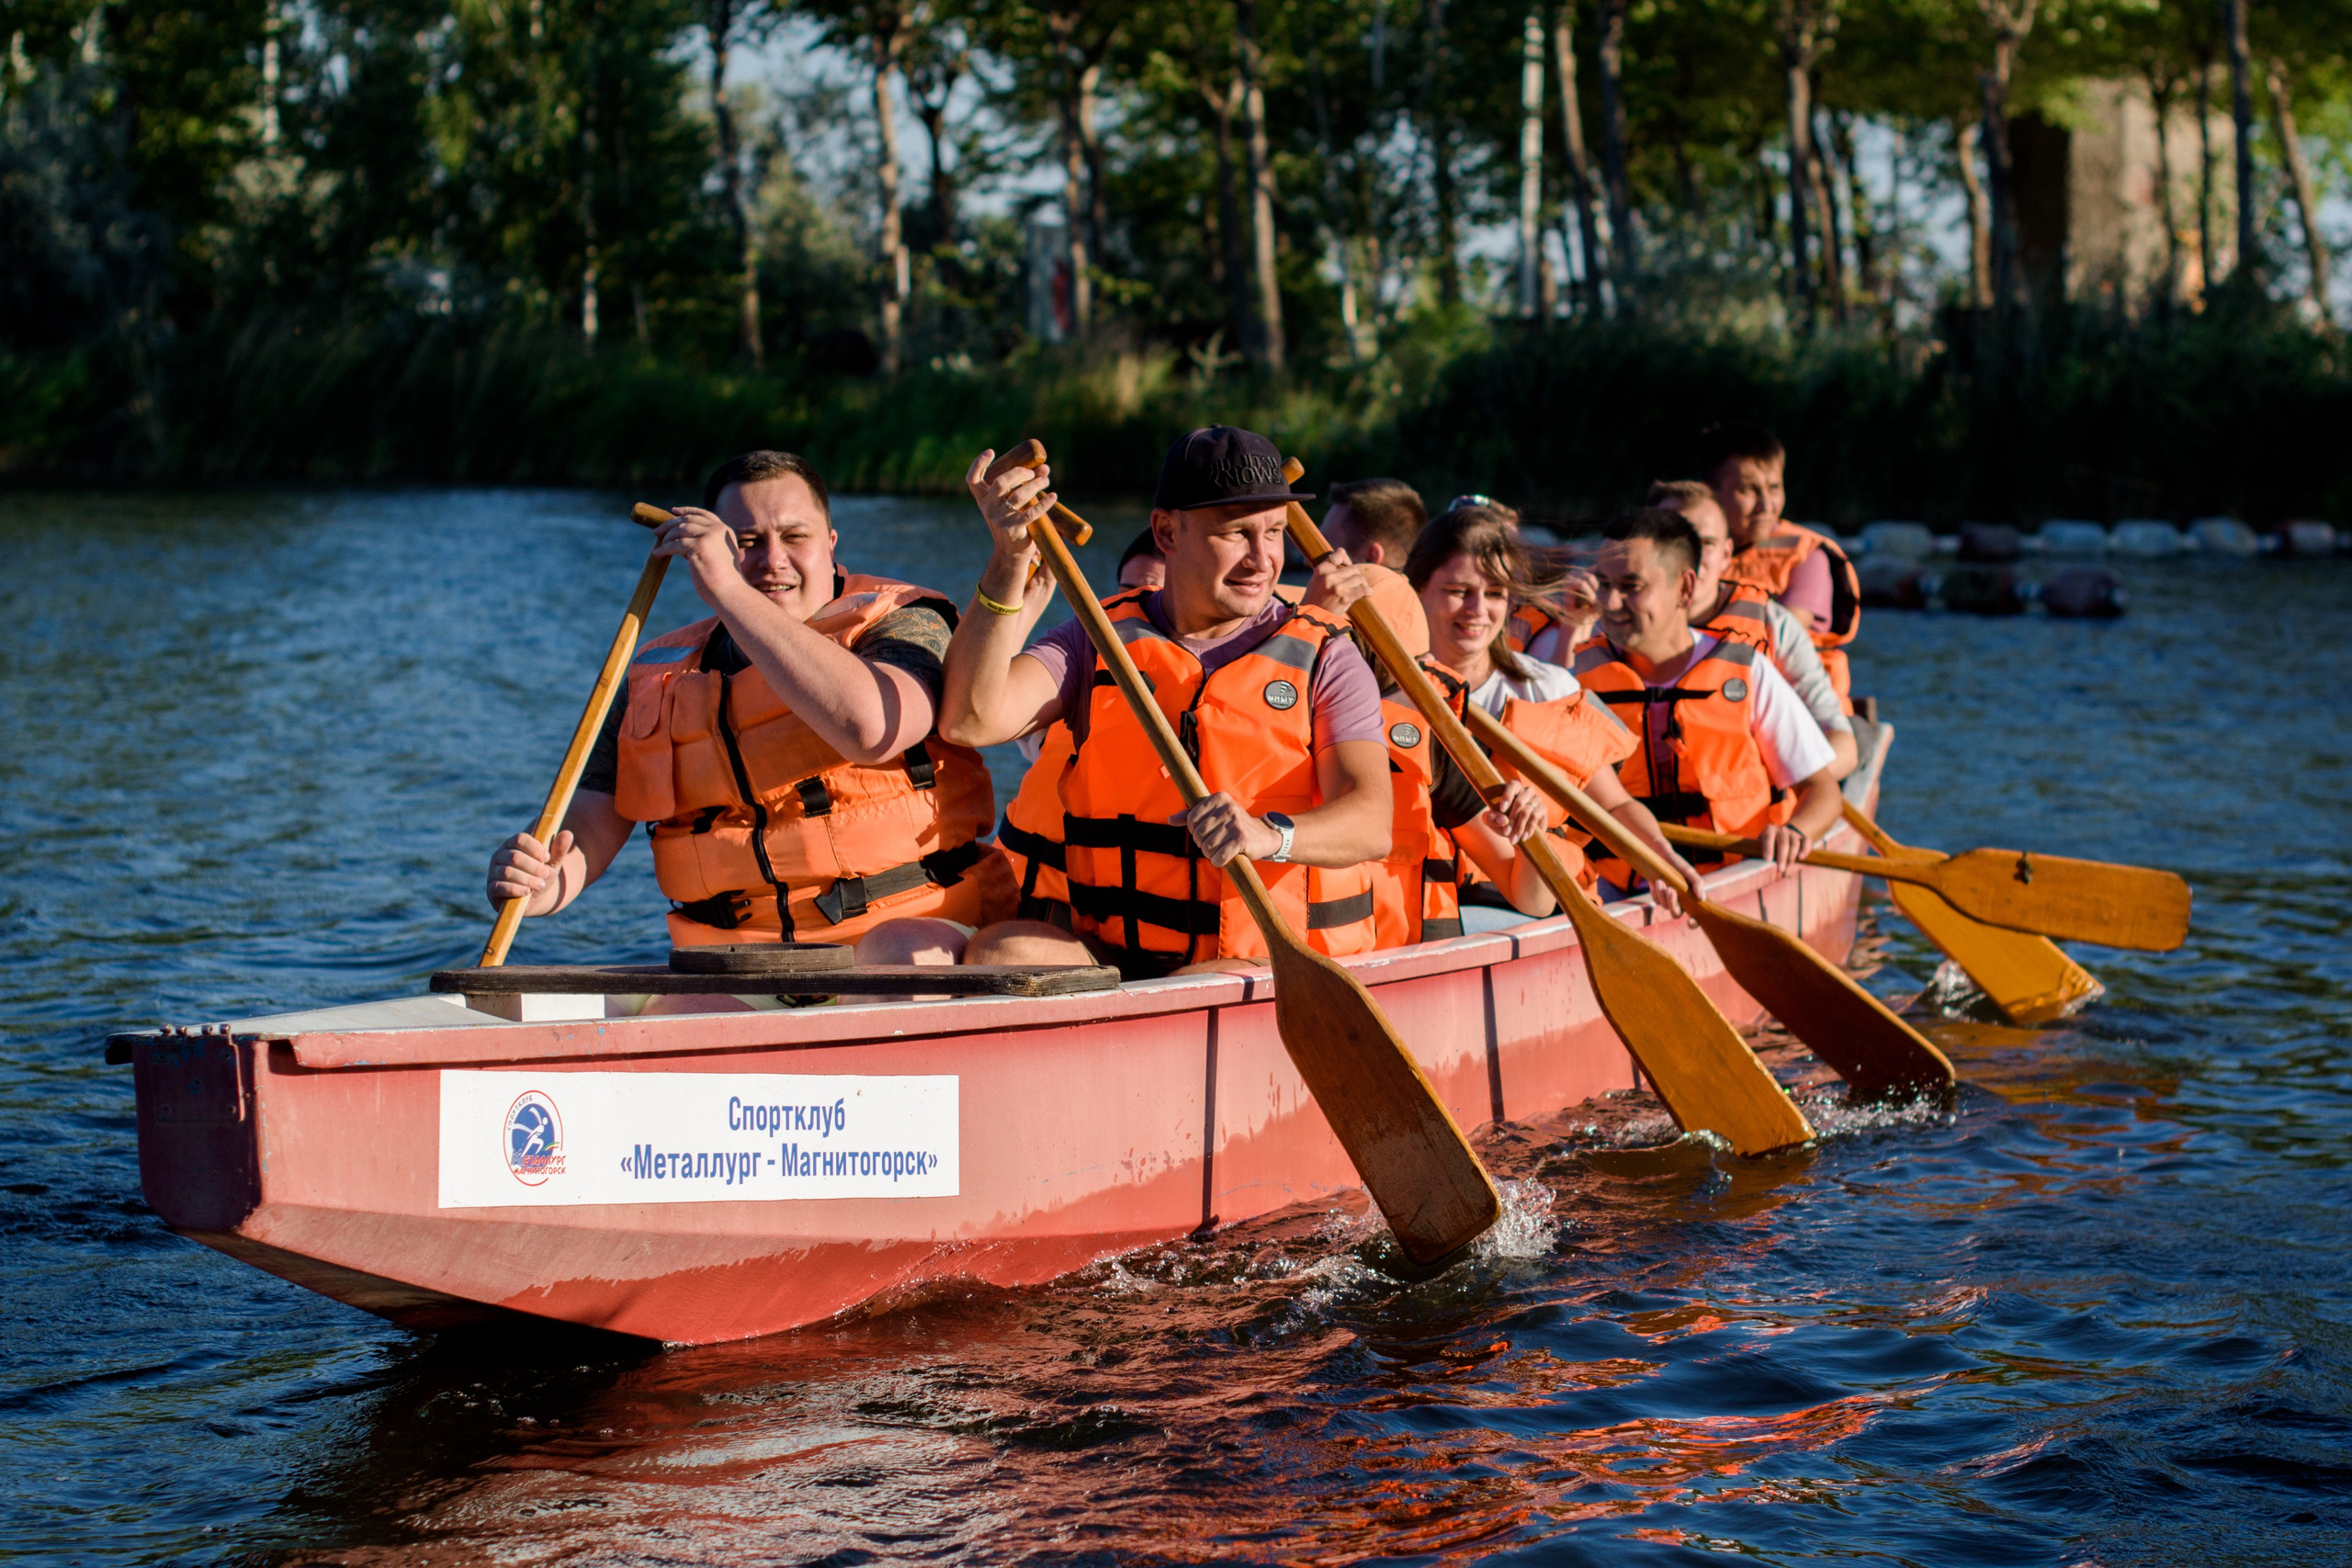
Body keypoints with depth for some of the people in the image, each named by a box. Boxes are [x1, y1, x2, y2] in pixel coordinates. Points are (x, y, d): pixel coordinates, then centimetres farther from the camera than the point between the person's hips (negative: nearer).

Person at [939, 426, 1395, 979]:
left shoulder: (1325, 659, 4)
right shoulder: (1097, 641, 9)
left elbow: (1370, 823, -11)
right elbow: (969, 721, -8)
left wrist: (1268, 835, -33)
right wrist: (1010, 560, -17)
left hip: (1278, 973, -2)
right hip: (1112, 959, 2)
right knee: (1001, 952, -27)